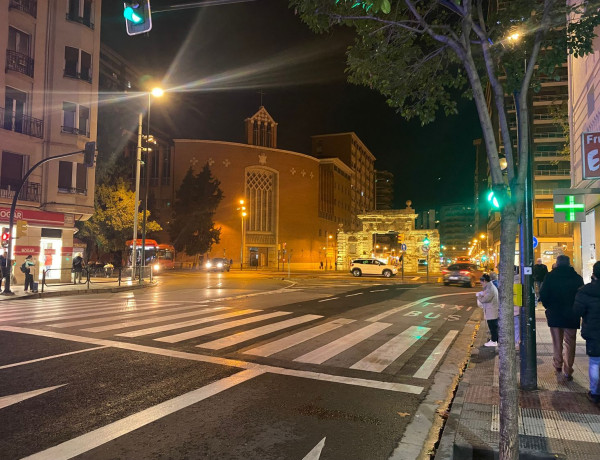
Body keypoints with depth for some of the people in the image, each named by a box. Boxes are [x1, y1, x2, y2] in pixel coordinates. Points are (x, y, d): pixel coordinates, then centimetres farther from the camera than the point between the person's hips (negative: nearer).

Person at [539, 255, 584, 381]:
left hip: (554, 315, 0)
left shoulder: (550, 276, -8)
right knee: (570, 343, 7)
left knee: (557, 342, 17)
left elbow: (543, 296, -9)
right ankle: (568, 371, 7)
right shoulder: (577, 278, -5)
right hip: (572, 316, 0)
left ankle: (558, 365, 28)